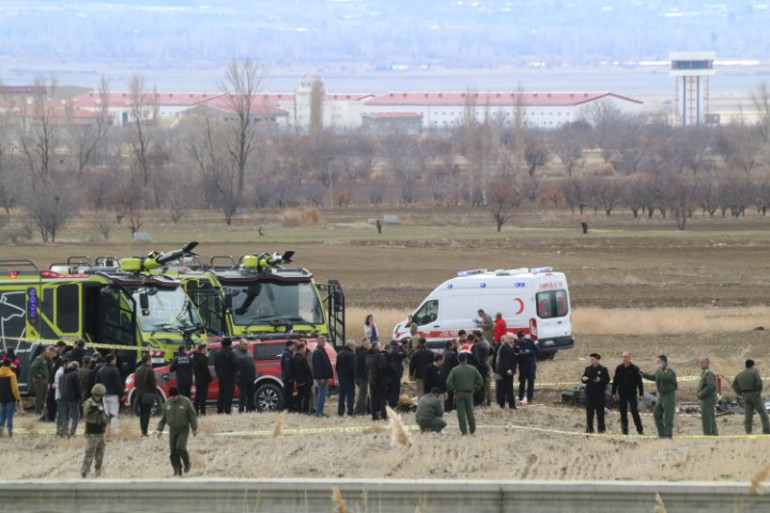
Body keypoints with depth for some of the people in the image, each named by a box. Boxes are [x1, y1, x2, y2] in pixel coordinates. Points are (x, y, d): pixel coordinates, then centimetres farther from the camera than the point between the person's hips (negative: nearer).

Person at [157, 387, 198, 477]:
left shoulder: (186, 402, -6)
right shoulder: (167, 404, 7)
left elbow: (192, 416, -2)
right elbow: (163, 418, 14)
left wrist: (194, 428, -5)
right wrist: (160, 429, 9)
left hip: (183, 429, -4)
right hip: (172, 430, 4)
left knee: (180, 448, -20)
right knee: (173, 452, 0)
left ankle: (186, 463, 6)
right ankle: (177, 470, 11)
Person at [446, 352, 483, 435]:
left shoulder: (455, 370, -6)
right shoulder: (472, 369, 0)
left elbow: (448, 382, -12)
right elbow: (480, 380, 0)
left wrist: (453, 390, 1)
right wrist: (475, 389, 8)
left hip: (459, 394, -2)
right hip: (469, 393, 2)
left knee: (461, 414, 1)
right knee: (470, 412, 12)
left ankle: (464, 431, -3)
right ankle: (472, 430, 13)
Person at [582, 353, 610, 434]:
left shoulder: (603, 369, -1)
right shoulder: (588, 369, 12)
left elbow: (607, 381, -2)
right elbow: (583, 379, 16)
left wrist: (600, 380, -19)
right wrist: (583, 379, -7)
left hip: (599, 394, -4)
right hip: (589, 393, 4)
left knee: (600, 412, -2)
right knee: (589, 412, 4)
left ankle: (601, 428, 2)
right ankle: (589, 429, 8)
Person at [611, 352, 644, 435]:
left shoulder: (634, 369, -3)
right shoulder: (619, 368, 5)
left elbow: (640, 382, -1)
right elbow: (615, 381, 10)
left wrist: (641, 394, -4)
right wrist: (614, 393, 8)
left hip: (632, 394, -3)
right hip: (622, 394, 3)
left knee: (634, 411, -10)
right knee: (623, 413, 4)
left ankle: (640, 429, -2)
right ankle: (624, 430, 12)